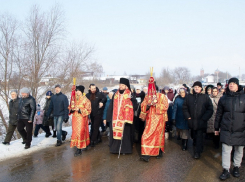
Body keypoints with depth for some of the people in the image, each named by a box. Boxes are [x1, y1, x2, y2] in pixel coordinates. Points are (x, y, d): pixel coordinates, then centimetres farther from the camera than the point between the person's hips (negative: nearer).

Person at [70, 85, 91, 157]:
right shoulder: (75, 99, 11)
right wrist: (72, 109, -2)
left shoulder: (85, 100, -6)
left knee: (80, 132, -9)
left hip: (82, 118, -6)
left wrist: (79, 110, -19)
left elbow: (88, 110, -8)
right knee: (75, 132, 8)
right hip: (75, 118, 6)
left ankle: (79, 149, -7)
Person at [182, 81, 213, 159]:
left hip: (201, 122, -3)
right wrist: (188, 117, -2)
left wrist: (204, 119, -9)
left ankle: (197, 152, 6)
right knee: (194, 136, 15)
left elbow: (210, 109, -2)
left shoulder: (205, 97, 0)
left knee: (199, 136, -2)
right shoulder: (189, 97, 7)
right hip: (192, 122, 3)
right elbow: (184, 108, 10)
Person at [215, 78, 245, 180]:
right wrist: (216, 128, 13)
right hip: (226, 129, 1)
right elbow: (219, 114, 11)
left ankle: (236, 167, 30)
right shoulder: (224, 98, 5)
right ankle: (226, 170, 8)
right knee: (226, 150, -1)